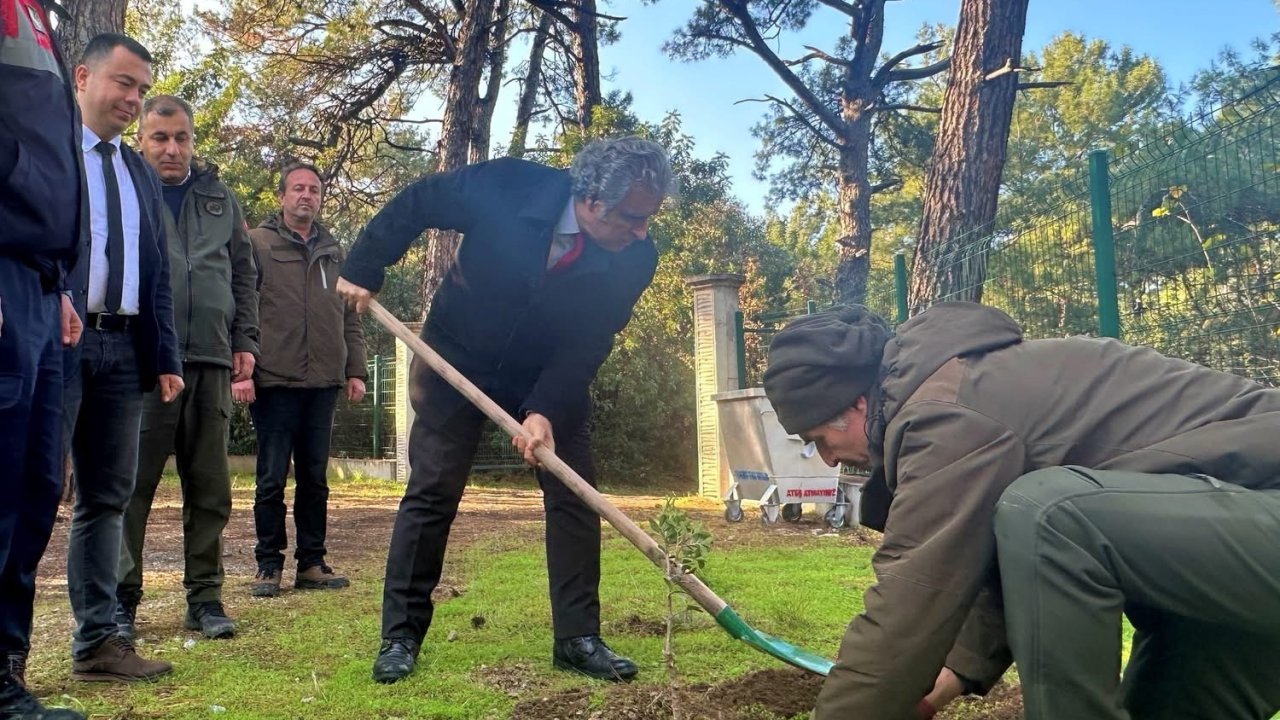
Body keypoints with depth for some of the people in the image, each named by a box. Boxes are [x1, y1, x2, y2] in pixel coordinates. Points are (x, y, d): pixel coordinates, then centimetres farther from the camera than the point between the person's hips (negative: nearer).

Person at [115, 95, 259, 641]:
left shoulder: (220, 197, 15)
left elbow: (245, 274, 18)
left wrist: (245, 340, 10)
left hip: (211, 362, 3)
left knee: (210, 489, 6)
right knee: (132, 485, 0)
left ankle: (205, 596, 15)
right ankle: (122, 598, 11)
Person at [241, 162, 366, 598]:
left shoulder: (333, 252, 17)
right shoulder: (257, 244, 2)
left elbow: (350, 318, 17)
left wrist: (355, 370, 9)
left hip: (323, 383, 5)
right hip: (274, 382, -4)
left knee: (315, 479, 9)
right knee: (272, 480, 2)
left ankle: (312, 563, 17)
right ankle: (269, 565, 12)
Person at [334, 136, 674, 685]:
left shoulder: (636, 259, -23)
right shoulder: (507, 187, -28)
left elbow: (587, 346, -19)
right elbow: (414, 204, -12)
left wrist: (545, 411, -31)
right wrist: (364, 269, -8)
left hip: (553, 377, 2)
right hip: (457, 358, -2)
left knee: (574, 494, -4)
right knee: (431, 492, -1)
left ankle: (577, 639, 7)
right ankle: (401, 636, 10)